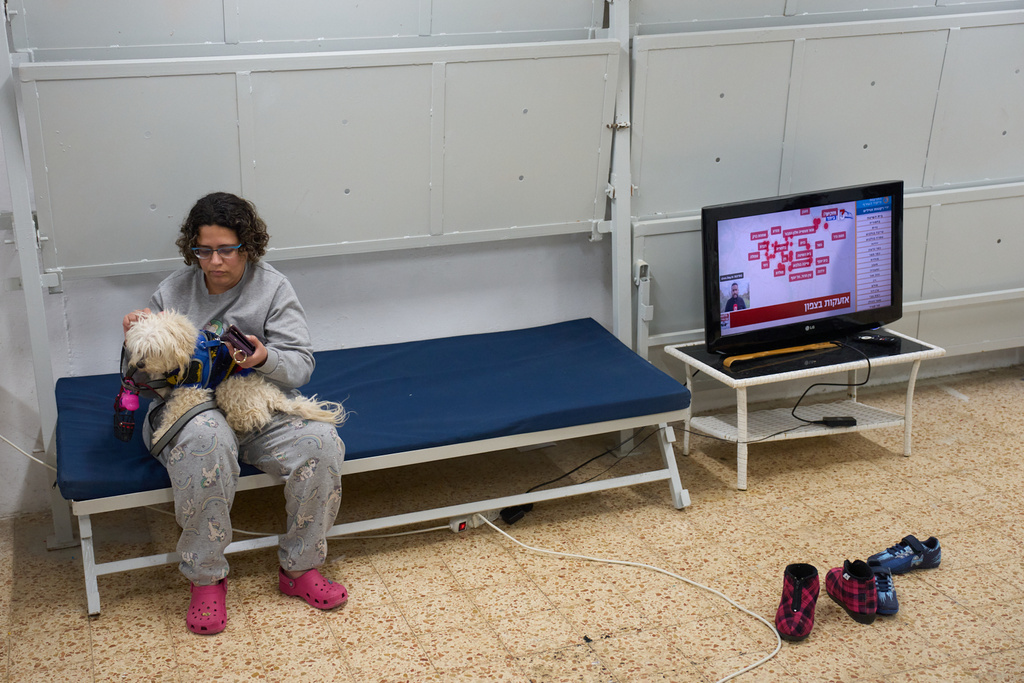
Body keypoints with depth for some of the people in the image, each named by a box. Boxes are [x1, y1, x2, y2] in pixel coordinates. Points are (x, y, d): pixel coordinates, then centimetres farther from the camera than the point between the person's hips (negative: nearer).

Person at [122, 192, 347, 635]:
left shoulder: (272, 287, 3)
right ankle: (205, 578, -22)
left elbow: (300, 366, -3)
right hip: (188, 406, -1)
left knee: (321, 442, -27)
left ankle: (299, 568, -6)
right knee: (205, 439, -38)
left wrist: (264, 358, -26)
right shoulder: (174, 290, 8)